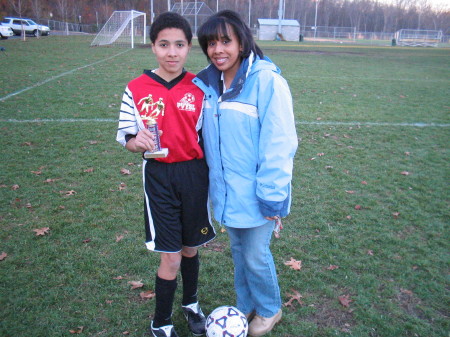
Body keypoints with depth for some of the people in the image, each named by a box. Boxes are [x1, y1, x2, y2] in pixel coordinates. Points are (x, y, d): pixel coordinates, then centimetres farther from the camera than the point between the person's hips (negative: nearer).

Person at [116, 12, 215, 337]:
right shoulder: (136, 89, -5)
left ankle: (191, 304, 44)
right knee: (171, 258, 1)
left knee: (191, 247, 17)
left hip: (195, 175, 2)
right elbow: (126, 138, -1)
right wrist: (138, 141, -23)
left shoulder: (200, 87, -1)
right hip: (159, 177, -2)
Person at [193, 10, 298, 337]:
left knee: (256, 256, 10)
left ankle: (269, 309, 39)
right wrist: (211, 180, 10)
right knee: (238, 250, 22)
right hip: (226, 192, 6)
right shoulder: (207, 83, 1)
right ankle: (246, 305, 46)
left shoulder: (267, 81, -18)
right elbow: (205, 137, 9)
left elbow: (279, 144, -18)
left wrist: (272, 196, -17)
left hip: (256, 195, -5)